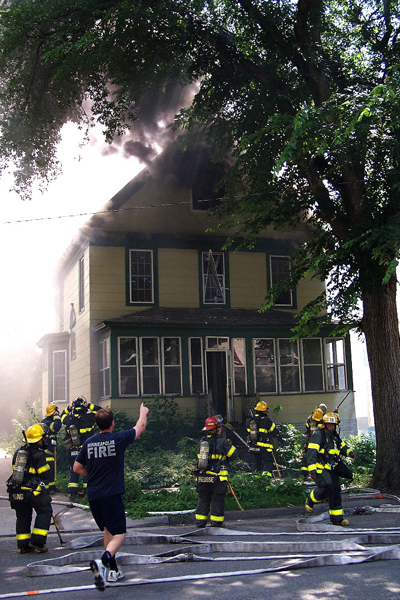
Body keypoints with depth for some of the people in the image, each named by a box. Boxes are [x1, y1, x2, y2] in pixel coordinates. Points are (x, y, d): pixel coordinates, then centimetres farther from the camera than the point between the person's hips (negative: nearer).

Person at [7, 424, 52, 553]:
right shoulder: (39, 455, -8)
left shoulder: (18, 452, 13)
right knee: (44, 511, 7)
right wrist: (45, 489, 11)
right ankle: (37, 541, 0)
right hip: (32, 491, -7)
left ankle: (23, 545, 15)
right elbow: (45, 476, -7)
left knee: (23, 516, 15)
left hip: (15, 491, 7)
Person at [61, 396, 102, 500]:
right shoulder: (88, 417, -12)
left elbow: (62, 415, 23)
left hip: (72, 451, 3)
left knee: (73, 471, 11)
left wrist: (67, 409, 12)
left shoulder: (68, 418, -1)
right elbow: (100, 410, -3)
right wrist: (90, 405, -4)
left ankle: (72, 493, 8)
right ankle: (86, 491, 8)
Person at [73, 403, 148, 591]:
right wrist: (143, 413, 28)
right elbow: (140, 427, 8)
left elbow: (77, 468, 9)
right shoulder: (118, 439, -8)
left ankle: (113, 570, 26)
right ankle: (102, 561, -27)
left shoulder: (89, 442, 3)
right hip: (111, 494, -5)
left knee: (108, 530, 22)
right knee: (118, 534, -1)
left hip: (93, 495, 5)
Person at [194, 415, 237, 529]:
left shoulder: (202, 441, 8)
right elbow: (233, 454, -1)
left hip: (202, 476, 5)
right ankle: (216, 523, 5)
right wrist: (229, 444, 17)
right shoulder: (222, 442, -7)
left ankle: (200, 522, 16)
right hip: (217, 477, -5)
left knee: (203, 499, 14)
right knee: (217, 499, 4)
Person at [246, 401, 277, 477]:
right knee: (268, 462, 1)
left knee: (255, 462, 14)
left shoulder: (252, 421, 6)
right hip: (264, 446, -5)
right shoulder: (266, 420, -11)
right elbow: (274, 431, -4)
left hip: (253, 446, 5)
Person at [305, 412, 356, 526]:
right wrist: (312, 469, -27)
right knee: (327, 487, -24)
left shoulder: (335, 436, 15)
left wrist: (349, 452, 3)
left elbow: (342, 446, 28)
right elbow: (311, 452, -19)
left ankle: (337, 518, 15)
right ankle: (310, 501, 3)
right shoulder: (318, 434, -12)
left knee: (336, 492, 7)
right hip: (320, 468, -8)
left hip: (332, 469, 8)